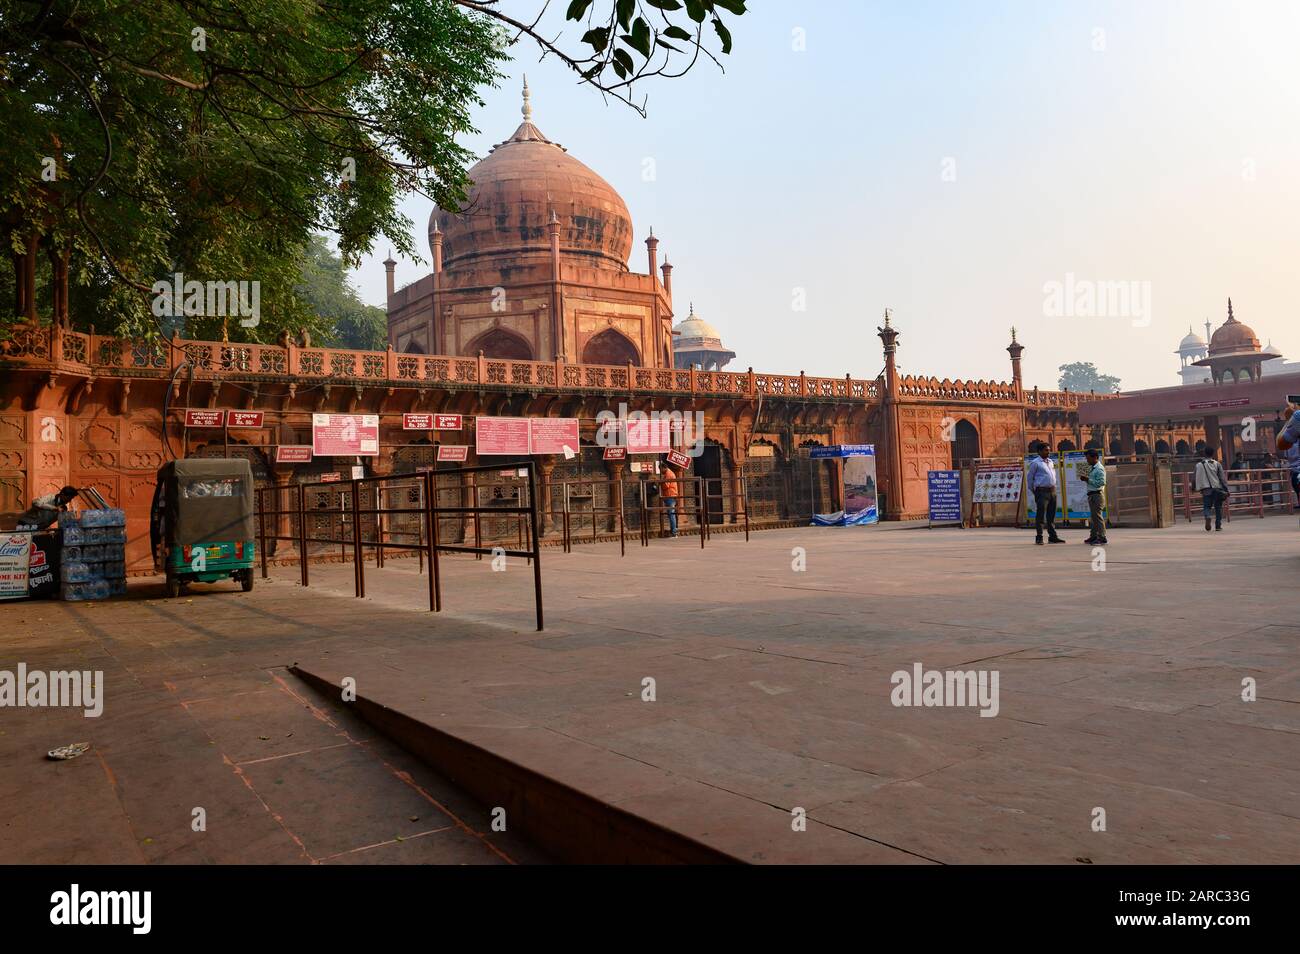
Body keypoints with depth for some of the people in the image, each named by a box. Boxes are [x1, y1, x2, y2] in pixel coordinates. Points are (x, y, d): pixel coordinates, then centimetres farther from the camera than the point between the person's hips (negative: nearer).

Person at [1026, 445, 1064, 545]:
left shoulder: (1050, 462, 15)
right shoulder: (1035, 463, -6)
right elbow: (1030, 477, -1)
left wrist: (1054, 486, 18)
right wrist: (1033, 490, 2)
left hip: (1052, 491, 7)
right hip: (1042, 491, -7)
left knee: (1051, 515, 11)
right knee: (1040, 515, -6)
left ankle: (1052, 536, 17)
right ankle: (1039, 537, -2)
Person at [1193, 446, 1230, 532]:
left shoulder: (1199, 464, 3)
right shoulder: (1217, 464, 5)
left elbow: (1198, 478, 1)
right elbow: (1222, 477, 6)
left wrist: (1199, 489, 3)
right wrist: (1226, 489, 9)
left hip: (1206, 489, -1)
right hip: (1217, 488, 1)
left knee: (1206, 506, 1)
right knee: (1218, 507, 10)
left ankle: (1207, 517, -30)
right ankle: (1218, 525, 8)